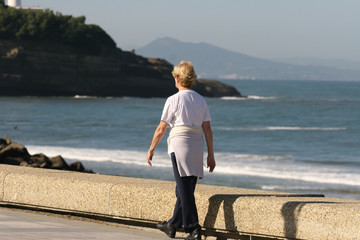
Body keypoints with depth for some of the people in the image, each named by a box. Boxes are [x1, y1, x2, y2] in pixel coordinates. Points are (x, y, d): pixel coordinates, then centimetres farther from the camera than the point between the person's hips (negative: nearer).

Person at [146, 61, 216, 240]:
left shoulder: (173, 100, -6)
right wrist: (211, 155, 9)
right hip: (197, 146, 6)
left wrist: (151, 149, 7)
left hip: (180, 144, -6)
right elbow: (207, 129, 6)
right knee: (185, 190, 15)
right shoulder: (201, 100, 8)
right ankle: (173, 225, 27)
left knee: (185, 190, -5)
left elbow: (161, 128, -3)